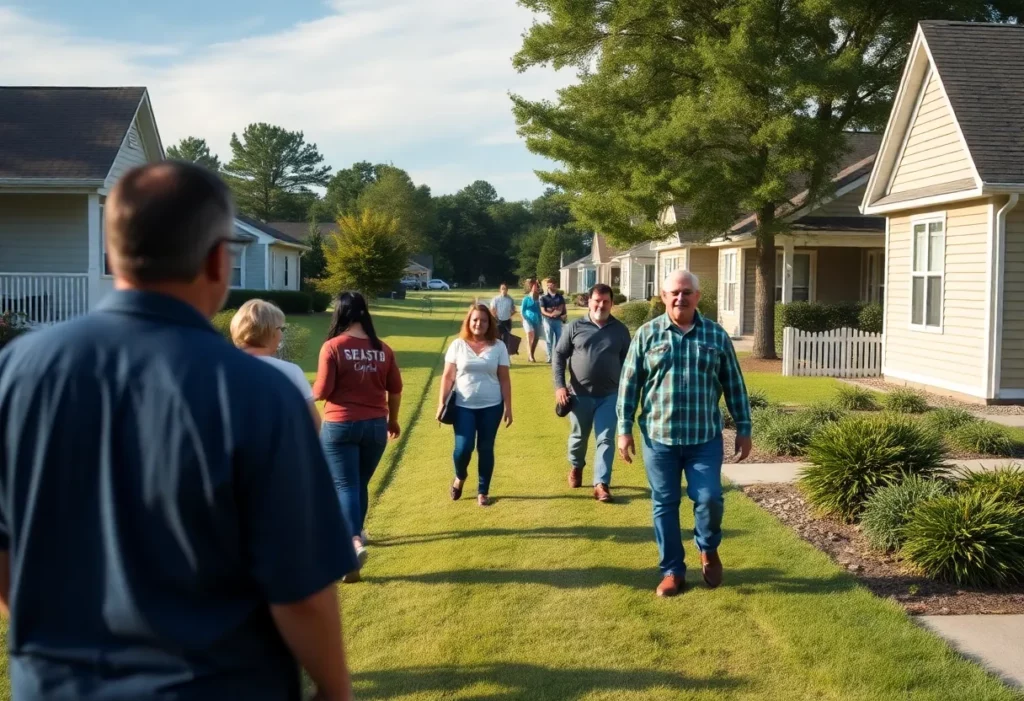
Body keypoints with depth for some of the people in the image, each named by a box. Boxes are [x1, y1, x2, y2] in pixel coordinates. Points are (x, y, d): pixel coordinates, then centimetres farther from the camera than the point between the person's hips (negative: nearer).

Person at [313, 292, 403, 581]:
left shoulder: (333, 347, -13)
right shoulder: (383, 349, 0)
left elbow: (321, 392, -13)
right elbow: (395, 390, 7)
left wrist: (314, 390, 11)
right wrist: (393, 420, 22)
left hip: (340, 426, -4)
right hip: (375, 426, 4)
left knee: (345, 486, -1)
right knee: (360, 483, 20)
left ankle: (354, 542, -17)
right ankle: (355, 531, 36)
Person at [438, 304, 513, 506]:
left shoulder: (498, 347, 1)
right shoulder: (458, 345, 0)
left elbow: (504, 379, 3)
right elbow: (448, 376, 2)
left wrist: (508, 407, 0)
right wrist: (442, 402, -3)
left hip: (491, 407, 1)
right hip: (463, 406, -1)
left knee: (485, 449, 5)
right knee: (463, 447, -9)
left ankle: (483, 491, 20)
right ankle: (460, 477, 24)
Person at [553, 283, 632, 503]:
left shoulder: (620, 330, 1)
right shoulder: (574, 327, -2)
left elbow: (627, 362, 7)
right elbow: (559, 355, 1)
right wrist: (560, 385, -7)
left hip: (610, 395, 0)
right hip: (580, 394, 0)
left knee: (606, 439, -4)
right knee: (578, 436, 15)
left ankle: (601, 484, -3)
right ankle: (576, 467, 42)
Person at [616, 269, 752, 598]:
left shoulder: (717, 335, 3)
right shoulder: (647, 334, 0)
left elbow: (734, 386, 8)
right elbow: (629, 383, 2)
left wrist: (743, 429, 6)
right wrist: (624, 428, -1)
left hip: (705, 437, 0)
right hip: (658, 437, 0)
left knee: (709, 499, -4)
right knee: (664, 505, 7)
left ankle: (708, 550, 27)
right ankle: (672, 570, 22)